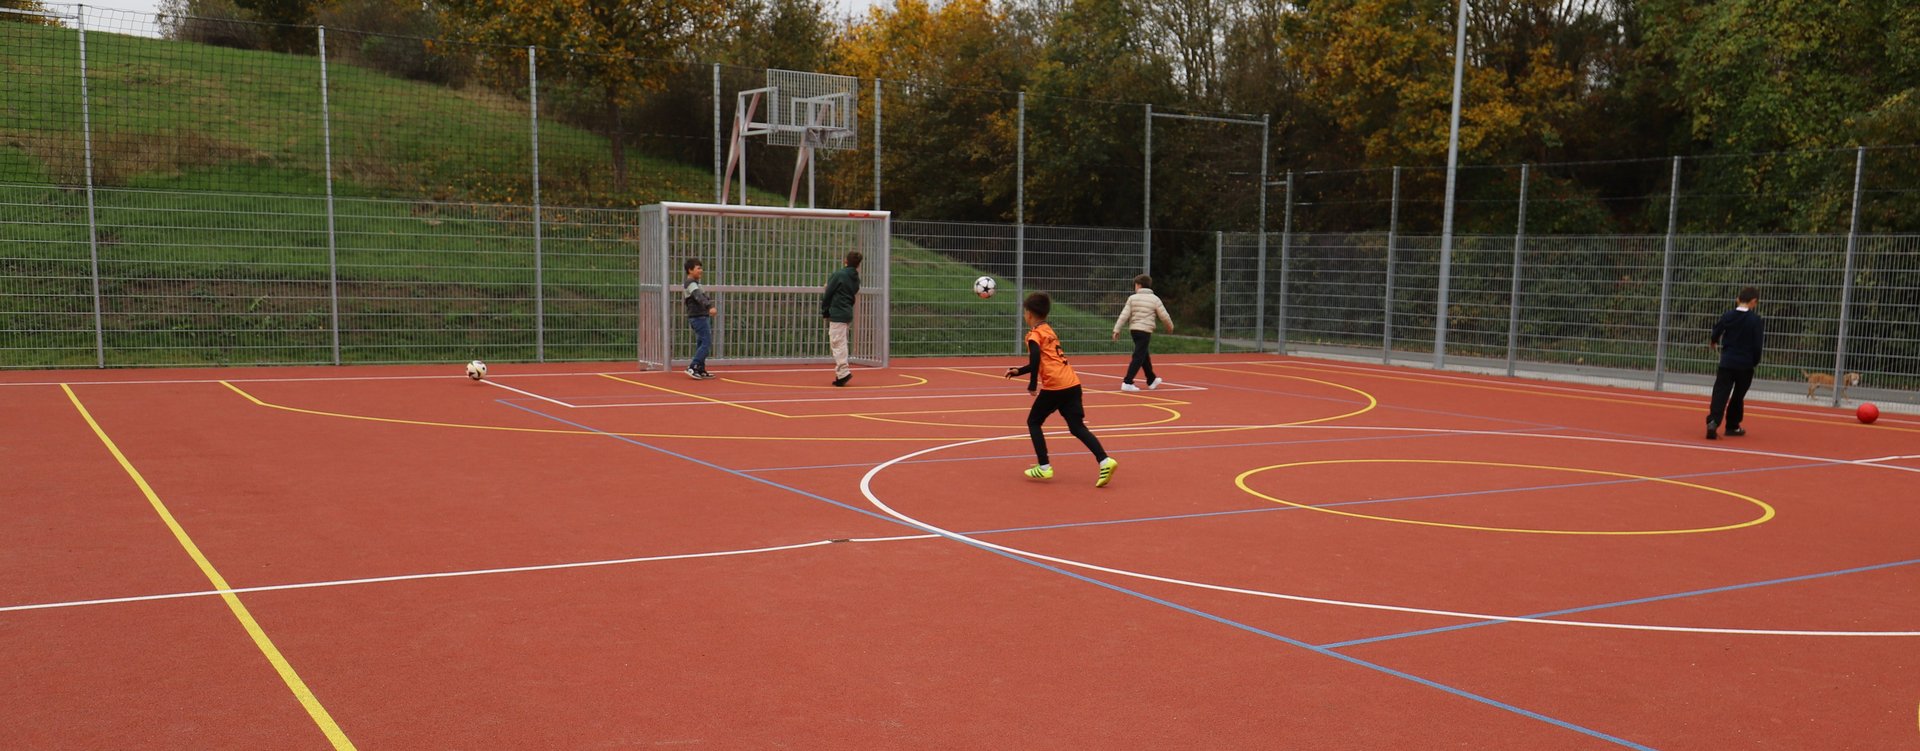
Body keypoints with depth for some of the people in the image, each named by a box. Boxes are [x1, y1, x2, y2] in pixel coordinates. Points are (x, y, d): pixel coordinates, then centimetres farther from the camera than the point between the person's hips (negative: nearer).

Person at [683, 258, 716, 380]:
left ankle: (700, 370, 16)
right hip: (699, 317, -10)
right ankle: (692, 368, -17)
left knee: (701, 344, 12)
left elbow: (702, 297, 34)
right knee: (706, 344, -14)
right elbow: (699, 297, -32)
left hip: (702, 317, 10)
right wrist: (710, 307, -44)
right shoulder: (691, 284, -14)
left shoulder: (695, 283, 18)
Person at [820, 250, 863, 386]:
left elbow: (827, 295, -7)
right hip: (848, 314, 8)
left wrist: (824, 312, 5)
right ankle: (841, 374, 15)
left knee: (837, 343, -6)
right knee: (841, 343, 14)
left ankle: (843, 372, -13)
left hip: (837, 315, -8)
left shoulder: (838, 275, -11)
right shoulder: (856, 278, 10)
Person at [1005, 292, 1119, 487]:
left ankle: (1044, 467, 6)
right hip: (1072, 383, 7)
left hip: (1054, 386, -7)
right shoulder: (1048, 330, 24)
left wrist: (1033, 384, -17)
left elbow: (1035, 357, -23)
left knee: (1033, 422, 10)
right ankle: (1105, 461, -11)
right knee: (1077, 427, 7)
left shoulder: (1034, 334, -2)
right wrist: (1018, 371, 33)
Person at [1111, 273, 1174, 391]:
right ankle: (1127, 383, -14)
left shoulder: (1132, 298, 2)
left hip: (1134, 330, 4)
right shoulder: (1155, 299, -1)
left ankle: (1152, 380, 34)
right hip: (1145, 330, -4)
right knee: (1138, 358, -4)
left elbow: (1124, 315, -4)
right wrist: (1170, 327, 21)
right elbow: (1164, 316, 3)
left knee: (1145, 355, 20)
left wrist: (1116, 330, -1)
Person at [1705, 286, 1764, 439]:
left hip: (1726, 362, 1)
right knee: (1738, 396, 15)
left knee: (1720, 394, -4)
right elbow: (1758, 345, -10)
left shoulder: (1727, 316, -2)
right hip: (1745, 365, -1)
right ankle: (1732, 426, 24)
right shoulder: (1756, 320, -9)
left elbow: (1716, 334, 8)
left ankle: (1713, 421, -25)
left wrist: (1712, 343, 31)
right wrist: (1756, 361, 6)